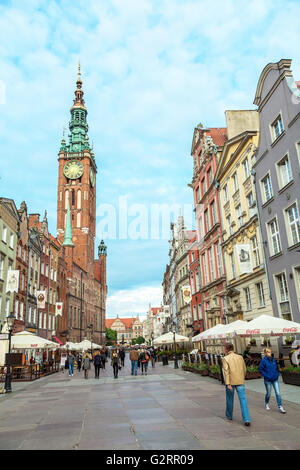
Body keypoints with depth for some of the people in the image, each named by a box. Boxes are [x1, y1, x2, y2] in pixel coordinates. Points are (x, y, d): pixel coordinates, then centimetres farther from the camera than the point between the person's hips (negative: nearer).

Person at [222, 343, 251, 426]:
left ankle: (229, 415, 33)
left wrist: (228, 384, -20)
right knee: (243, 399, 0)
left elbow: (226, 372, -16)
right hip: (240, 382, 2)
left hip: (231, 382, -2)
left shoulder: (225, 359, -7)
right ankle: (246, 419, -9)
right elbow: (244, 369, 11)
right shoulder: (240, 357, 5)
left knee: (229, 399, 16)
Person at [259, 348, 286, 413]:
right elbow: (260, 369, -11)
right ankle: (266, 403, 36)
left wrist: (277, 374, 6)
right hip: (268, 380, -4)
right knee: (268, 393, 10)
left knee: (278, 393, -3)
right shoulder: (263, 360, -13)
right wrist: (266, 376, -15)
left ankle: (280, 407, 0)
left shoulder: (273, 359, 3)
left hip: (275, 379, 4)